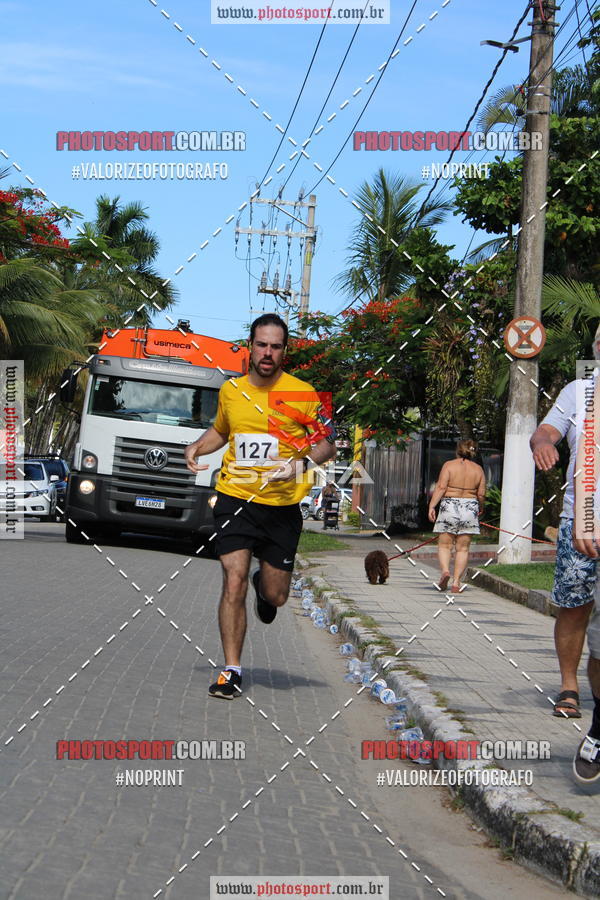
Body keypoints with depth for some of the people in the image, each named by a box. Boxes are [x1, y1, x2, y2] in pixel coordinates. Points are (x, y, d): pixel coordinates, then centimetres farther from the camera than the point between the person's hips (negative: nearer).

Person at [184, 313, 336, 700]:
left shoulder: (302, 394, -4)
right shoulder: (230, 390, 6)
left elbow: (328, 444, 0)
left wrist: (301, 464, -19)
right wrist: (197, 447, 6)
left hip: (282, 505, -1)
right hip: (235, 498, 1)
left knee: (275, 595, 6)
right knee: (234, 583, -12)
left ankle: (264, 586, 46)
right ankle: (232, 671, -2)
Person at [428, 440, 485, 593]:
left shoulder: (449, 465, -2)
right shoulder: (478, 469, 5)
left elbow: (441, 487, -11)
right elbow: (481, 494, 4)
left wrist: (432, 506, -11)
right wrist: (480, 508, 23)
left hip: (449, 507, -2)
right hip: (470, 509, 2)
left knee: (444, 545, 8)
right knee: (462, 548, 7)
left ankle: (445, 570, -17)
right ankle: (456, 582, 2)